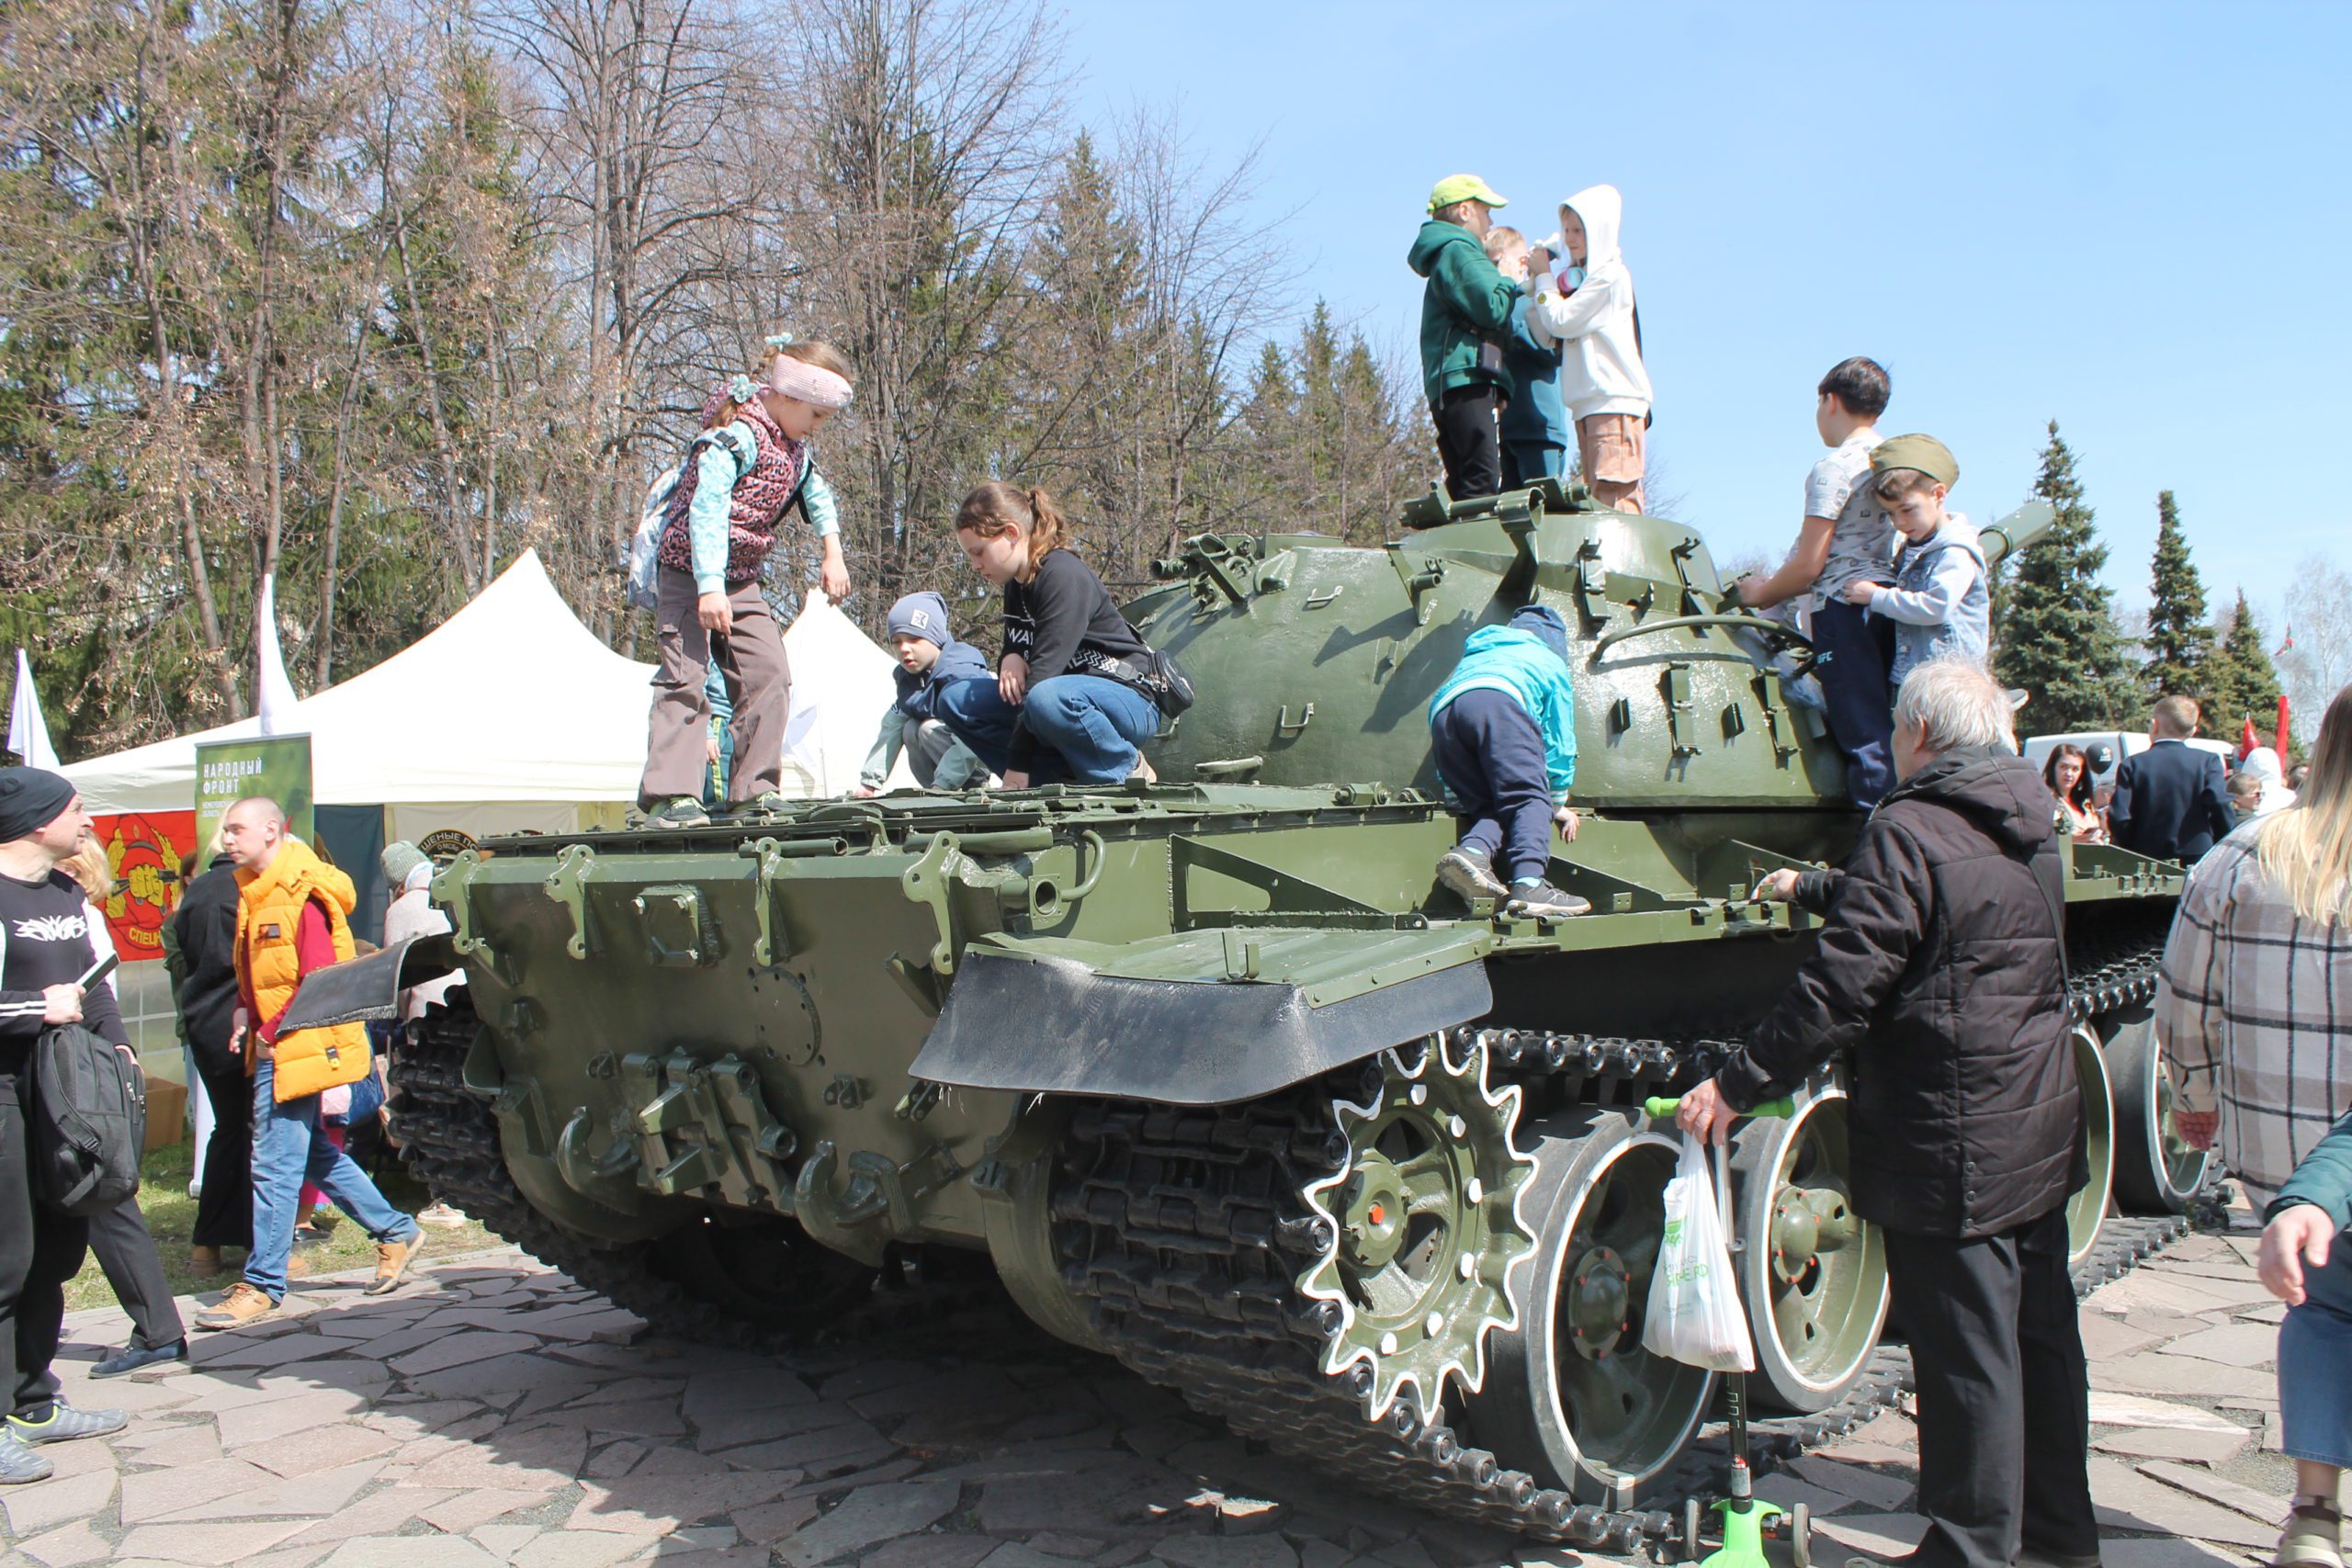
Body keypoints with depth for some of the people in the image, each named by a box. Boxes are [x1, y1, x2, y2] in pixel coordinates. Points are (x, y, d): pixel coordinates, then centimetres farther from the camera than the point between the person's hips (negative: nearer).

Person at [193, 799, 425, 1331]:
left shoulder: (302, 894, -16)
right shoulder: (256, 892, 13)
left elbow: (320, 981, -20)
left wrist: (272, 1033, -16)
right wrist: (246, 1010, 6)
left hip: (296, 1048, -10)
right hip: (271, 1046, 10)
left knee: (275, 1165, -5)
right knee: (315, 1154, 17)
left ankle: (262, 1286, 3)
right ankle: (396, 1232, 28)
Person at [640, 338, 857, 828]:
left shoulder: (794, 446, 10)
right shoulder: (734, 436, -19)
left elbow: (817, 495, 28)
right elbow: (708, 509, -28)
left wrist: (833, 554, 18)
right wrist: (710, 587, -36)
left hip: (742, 581, 8)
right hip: (691, 576, -8)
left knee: (767, 673, -1)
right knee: (685, 677, -15)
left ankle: (755, 790, 4)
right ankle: (669, 796, -18)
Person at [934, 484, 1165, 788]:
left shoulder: (1063, 576, -18)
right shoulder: (1017, 584, 11)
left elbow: (1046, 666, -25)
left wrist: (1017, 765, -29)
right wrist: (1010, 659, -8)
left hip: (1129, 703, -9)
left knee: (1047, 700, -41)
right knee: (955, 699, -2)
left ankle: (1126, 768, -13)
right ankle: (1068, 777, -8)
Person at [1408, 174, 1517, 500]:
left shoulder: (1447, 255, 30)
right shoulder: (1458, 253, -2)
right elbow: (1492, 309, -14)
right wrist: (1509, 282, 4)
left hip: (1449, 385, 10)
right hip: (1465, 379, -10)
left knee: (1463, 485, 4)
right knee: (1483, 477, -19)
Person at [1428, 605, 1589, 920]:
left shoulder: (1472, 657, 48)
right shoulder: (1550, 661, 35)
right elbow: (1560, 741, 31)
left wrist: (1456, 801, 40)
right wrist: (1559, 804, 38)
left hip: (1442, 713, 5)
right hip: (1498, 698, -5)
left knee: (1489, 806, 6)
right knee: (1530, 798, -12)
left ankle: (1471, 851, -25)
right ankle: (1528, 884, -34)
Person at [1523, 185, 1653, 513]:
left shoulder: (1610, 274, -4)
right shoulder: (1578, 277, 20)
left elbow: (1561, 321, -10)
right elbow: (1548, 337, 15)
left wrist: (1545, 278, 3)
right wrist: (1534, 284, 7)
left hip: (1615, 402, -9)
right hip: (1587, 405, 9)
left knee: (1614, 498, -17)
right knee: (1596, 499, 4)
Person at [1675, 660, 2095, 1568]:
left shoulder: (1908, 830, -18)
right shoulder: (2030, 828, 9)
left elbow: (1840, 986, -22)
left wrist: (1738, 1085, -16)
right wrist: (1811, 889, 39)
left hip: (1949, 1149, -9)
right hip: (2040, 1132, 9)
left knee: (1964, 1354, 1)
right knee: (2040, 1338, 19)